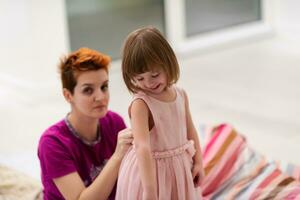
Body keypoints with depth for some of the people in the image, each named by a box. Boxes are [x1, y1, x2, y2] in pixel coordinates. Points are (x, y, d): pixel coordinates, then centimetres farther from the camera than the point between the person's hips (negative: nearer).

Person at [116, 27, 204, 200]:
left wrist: (198, 162, 7)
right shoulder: (140, 105, -24)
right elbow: (142, 146, -34)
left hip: (180, 169, 6)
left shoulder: (181, 95, -4)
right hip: (150, 171, -6)